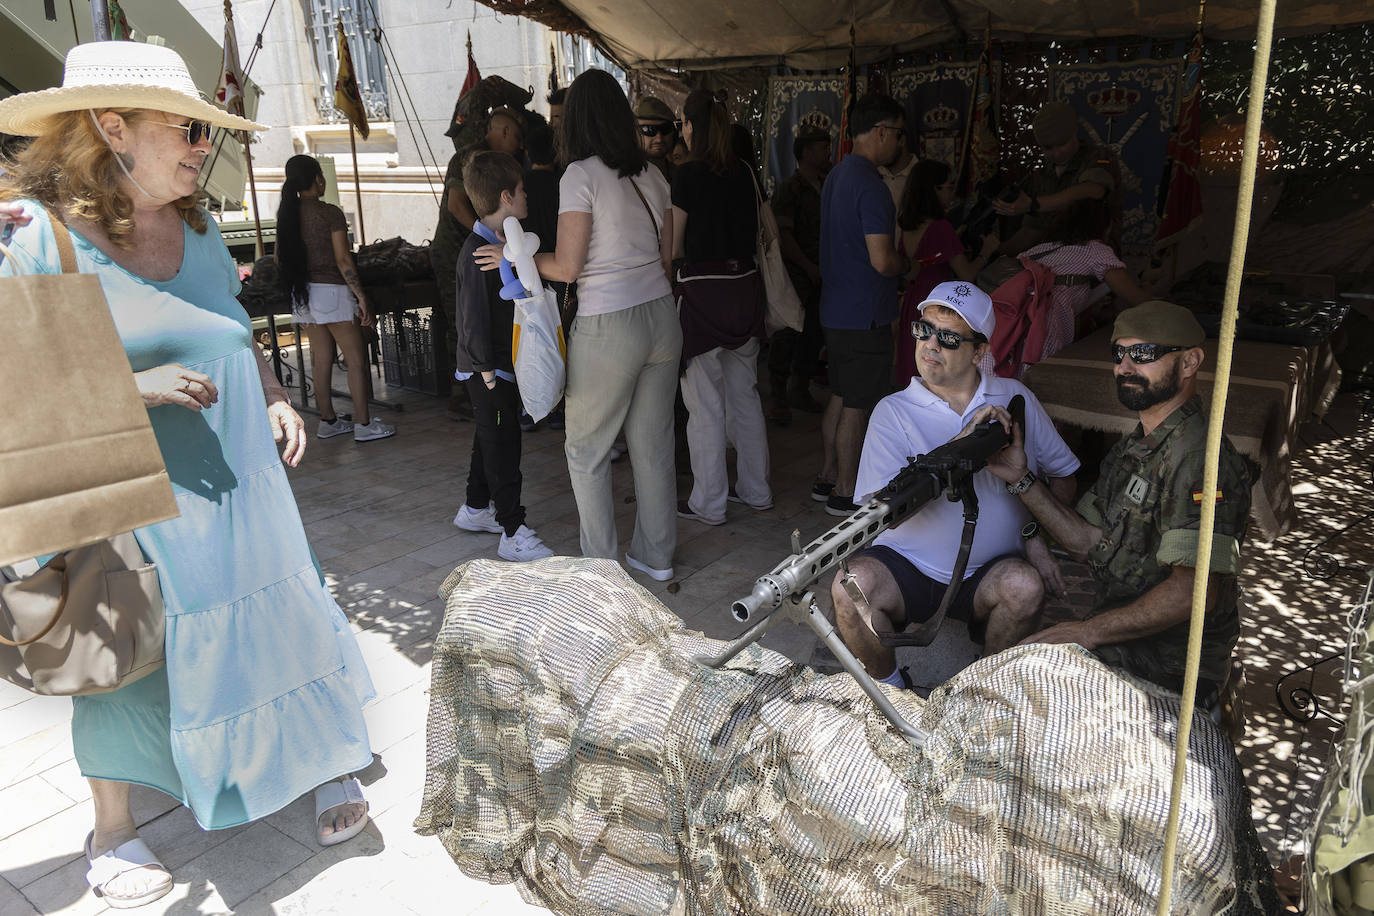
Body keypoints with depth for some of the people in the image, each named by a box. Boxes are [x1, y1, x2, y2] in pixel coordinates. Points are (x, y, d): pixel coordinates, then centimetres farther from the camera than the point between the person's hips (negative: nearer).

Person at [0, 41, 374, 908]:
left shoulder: (199, 231, 5)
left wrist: (276, 400, 1)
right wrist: (133, 387, -25)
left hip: (237, 487, 5)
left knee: (280, 620, 11)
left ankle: (327, 766, 33)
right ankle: (113, 829, 34)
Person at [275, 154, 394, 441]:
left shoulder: (287, 213, 7)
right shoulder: (330, 213, -12)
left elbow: (279, 258, 12)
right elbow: (343, 260, -14)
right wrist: (361, 296, -10)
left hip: (301, 292, 7)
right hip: (330, 291, -7)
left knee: (321, 358, 13)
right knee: (356, 358, -1)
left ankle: (327, 421, 19)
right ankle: (363, 424, 0)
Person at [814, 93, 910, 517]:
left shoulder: (836, 176, 12)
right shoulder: (870, 185, -19)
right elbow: (882, 261, -23)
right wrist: (905, 262, -2)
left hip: (836, 308, 10)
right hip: (864, 315, -10)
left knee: (840, 398, 18)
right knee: (856, 407, 0)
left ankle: (827, 478, 27)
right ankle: (844, 494, 11)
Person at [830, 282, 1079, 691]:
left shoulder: (1015, 399, 6)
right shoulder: (894, 412, -3)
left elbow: (1062, 474, 13)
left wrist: (1035, 533, -4)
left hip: (987, 572, 2)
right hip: (908, 566, -1)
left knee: (1025, 585, -30)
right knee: (850, 586, -29)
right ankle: (889, 688, -1)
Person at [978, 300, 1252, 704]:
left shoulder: (1200, 457, -20)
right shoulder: (1135, 447, 12)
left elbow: (1194, 590, -27)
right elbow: (1090, 542, 6)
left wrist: (1090, 631, -26)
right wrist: (1022, 479, -4)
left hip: (1171, 667, -8)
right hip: (1118, 634, 8)